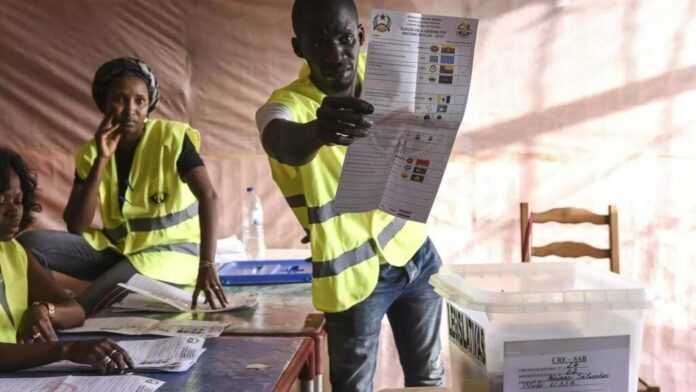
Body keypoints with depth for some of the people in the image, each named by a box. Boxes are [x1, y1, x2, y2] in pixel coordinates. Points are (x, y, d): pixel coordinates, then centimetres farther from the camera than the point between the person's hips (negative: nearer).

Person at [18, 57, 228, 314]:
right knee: (30, 242, -13)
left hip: (172, 249, -5)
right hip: (117, 249, 5)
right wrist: (101, 160, -17)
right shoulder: (91, 153, 0)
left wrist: (206, 265, -37)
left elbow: (208, 196, -25)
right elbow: (75, 227, -10)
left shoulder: (172, 138, -12)